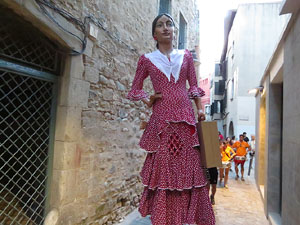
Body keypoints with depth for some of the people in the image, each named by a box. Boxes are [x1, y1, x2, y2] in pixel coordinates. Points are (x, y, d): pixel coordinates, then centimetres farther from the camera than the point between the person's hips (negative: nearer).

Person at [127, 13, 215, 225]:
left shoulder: (186, 56, 13)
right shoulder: (147, 59, 8)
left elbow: (194, 86, 14)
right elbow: (135, 89, 16)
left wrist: (200, 109, 2)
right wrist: (148, 101, 0)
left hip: (185, 117, 2)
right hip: (161, 119, -1)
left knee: (189, 166, 3)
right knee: (163, 167, 1)